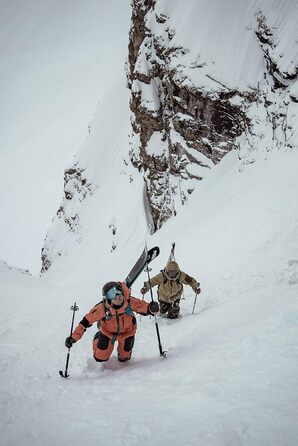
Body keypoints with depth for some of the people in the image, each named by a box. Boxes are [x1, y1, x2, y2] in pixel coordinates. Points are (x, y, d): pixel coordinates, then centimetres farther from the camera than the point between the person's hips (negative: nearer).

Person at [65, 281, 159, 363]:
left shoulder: (130, 302, -35)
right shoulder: (102, 308, -35)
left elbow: (143, 307, -26)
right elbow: (87, 320, -26)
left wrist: (152, 309, -52)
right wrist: (74, 337, -28)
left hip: (127, 332, 1)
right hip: (108, 332, -1)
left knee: (124, 358, 15)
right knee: (100, 358, 7)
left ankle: (125, 355, 54)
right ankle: (98, 337, 35)